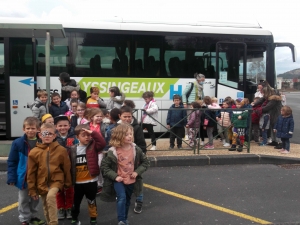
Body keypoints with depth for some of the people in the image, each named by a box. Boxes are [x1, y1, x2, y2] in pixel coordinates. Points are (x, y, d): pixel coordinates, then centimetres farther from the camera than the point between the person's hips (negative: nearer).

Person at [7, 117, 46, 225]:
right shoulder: (17, 143, -12)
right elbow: (11, 162, -8)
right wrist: (11, 177, -12)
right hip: (23, 177, -2)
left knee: (35, 199, 19)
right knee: (23, 200, 13)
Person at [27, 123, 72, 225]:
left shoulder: (61, 150, -8)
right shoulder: (34, 152, -6)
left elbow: (67, 168, 1)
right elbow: (31, 173, -1)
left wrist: (68, 183, 7)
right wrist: (32, 190, 0)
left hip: (56, 180, -3)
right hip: (42, 183, 3)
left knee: (50, 196, -29)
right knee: (46, 208, 13)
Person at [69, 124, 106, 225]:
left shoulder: (93, 146, -5)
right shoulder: (73, 149, -1)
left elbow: (102, 143, -27)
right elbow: (70, 166, 4)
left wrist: (93, 133, -28)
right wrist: (70, 180, 4)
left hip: (91, 181, -2)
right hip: (78, 183, 2)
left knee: (92, 202, 13)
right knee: (76, 202, 17)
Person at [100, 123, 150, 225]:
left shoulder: (136, 149, -10)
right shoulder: (113, 152, -19)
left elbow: (145, 162, 1)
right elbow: (104, 166, -13)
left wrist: (137, 172, -12)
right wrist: (115, 176, -20)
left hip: (131, 180, 4)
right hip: (119, 180, -4)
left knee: (127, 200, 18)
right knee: (122, 198, -21)